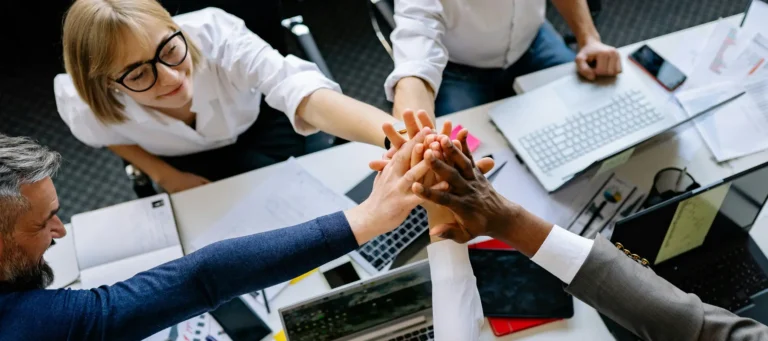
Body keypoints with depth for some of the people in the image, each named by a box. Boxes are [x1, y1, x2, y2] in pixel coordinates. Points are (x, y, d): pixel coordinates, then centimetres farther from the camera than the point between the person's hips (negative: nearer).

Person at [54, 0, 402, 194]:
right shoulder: (91, 110, -33)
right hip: (188, 163, 1)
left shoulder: (214, 34, -42)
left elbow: (304, 91, -58)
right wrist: (165, 176, -13)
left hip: (260, 128, -1)